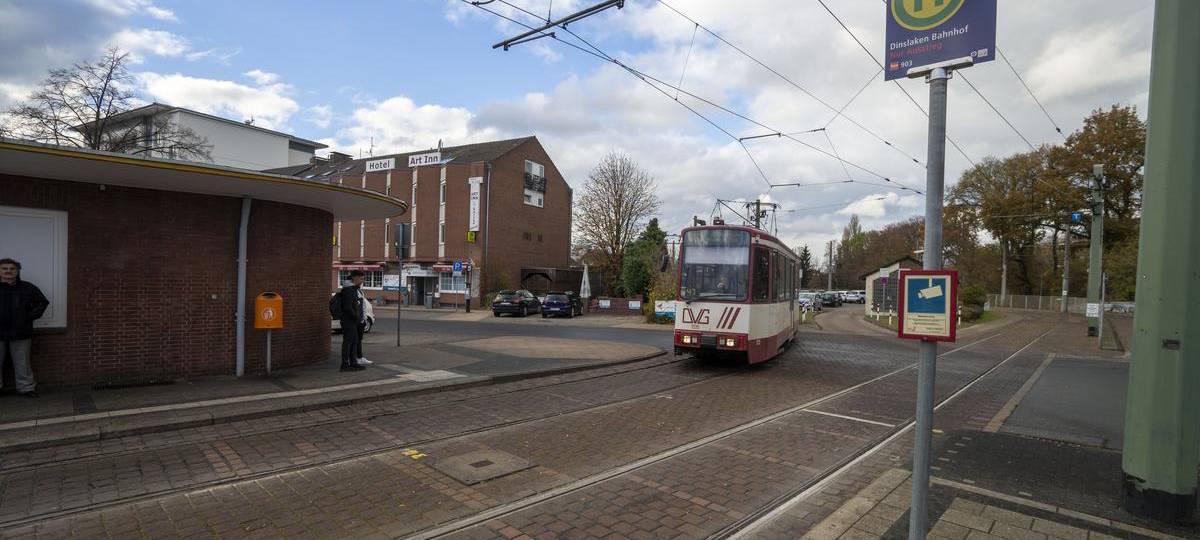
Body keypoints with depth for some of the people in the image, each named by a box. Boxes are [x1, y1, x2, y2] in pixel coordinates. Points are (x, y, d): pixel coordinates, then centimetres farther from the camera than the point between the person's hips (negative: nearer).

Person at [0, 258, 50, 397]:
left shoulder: (28, 288, 5)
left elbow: (42, 302, 13)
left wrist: (31, 316, 2)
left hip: (20, 333, 0)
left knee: (22, 363, 5)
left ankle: (26, 387, 12)